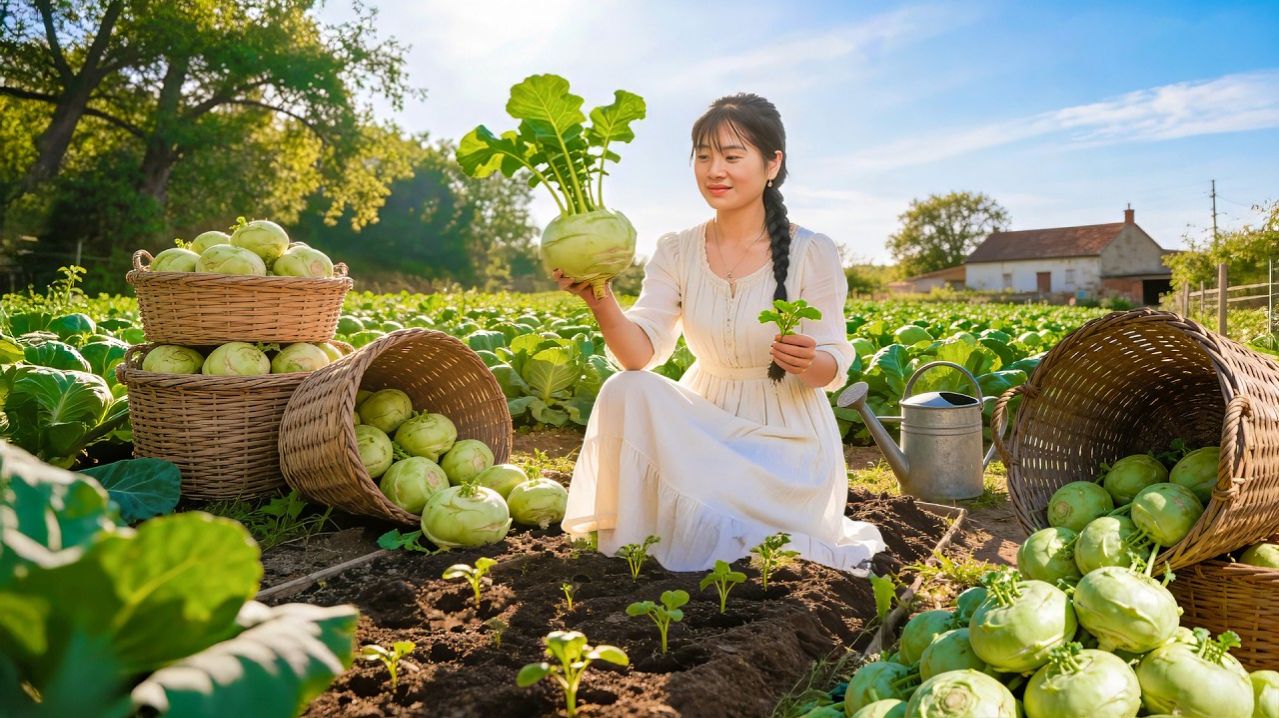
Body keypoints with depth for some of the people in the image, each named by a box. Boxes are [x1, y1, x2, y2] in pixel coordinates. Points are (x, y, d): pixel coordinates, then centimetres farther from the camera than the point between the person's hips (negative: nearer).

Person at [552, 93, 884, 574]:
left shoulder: (812, 253, -10)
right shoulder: (677, 252, -2)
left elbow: (832, 369, -9)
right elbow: (641, 355, -14)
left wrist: (809, 361, -33)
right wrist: (601, 304, -34)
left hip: (789, 443, -2)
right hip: (707, 428, 3)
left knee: (701, 548, -23)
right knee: (625, 391, -26)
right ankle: (635, 543, -10)